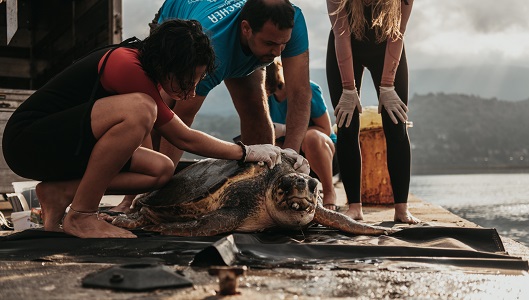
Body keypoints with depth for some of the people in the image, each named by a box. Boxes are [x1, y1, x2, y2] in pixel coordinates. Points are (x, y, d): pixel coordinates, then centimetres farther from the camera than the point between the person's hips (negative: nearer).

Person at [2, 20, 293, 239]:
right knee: (138, 109, -32)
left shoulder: (140, 64, 4)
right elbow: (183, 138, -16)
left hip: (71, 146, 10)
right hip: (27, 139, -10)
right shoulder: (127, 67, -24)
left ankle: (61, 191, -3)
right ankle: (80, 217, -21)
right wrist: (247, 152, -9)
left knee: (162, 169, -4)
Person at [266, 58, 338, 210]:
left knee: (311, 136, -40)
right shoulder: (267, 98, -5)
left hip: (324, 148, -5)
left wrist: (286, 130, -28)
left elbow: (326, 130, -18)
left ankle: (330, 192, -18)